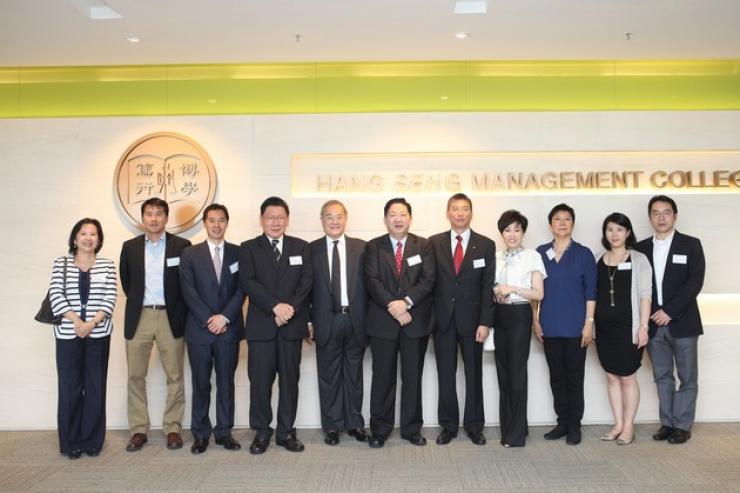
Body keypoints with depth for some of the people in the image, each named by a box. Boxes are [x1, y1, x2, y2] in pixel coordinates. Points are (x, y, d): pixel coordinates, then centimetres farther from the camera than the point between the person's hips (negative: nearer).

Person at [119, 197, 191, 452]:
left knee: (175, 376, 3)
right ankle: (138, 430, 17)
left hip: (171, 318, -2)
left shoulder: (182, 246, -2)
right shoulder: (130, 247, 6)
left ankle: (173, 428, 14)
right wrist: (137, 302, 12)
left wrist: (179, 311, 1)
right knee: (136, 376, 6)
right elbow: (126, 281, 17)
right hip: (139, 317, 2)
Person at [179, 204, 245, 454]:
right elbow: (189, 292, -4)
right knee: (201, 384, 7)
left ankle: (224, 432, 17)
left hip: (229, 328, 1)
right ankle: (200, 433, 18)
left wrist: (225, 317, -12)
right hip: (199, 329, 0)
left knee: (226, 382, 7)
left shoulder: (239, 253, 5)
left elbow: (241, 290, -1)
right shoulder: (190, 254, 3)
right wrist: (208, 320, -11)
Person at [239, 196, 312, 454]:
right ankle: (261, 431, 18)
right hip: (261, 325, -1)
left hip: (292, 324, 2)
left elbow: (306, 282, 1)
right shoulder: (248, 248, 5)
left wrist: (291, 308, -14)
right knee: (260, 380, 2)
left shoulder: (301, 247, 10)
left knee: (290, 379, 7)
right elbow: (248, 282, -7)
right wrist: (275, 306, -18)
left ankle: (286, 431, 19)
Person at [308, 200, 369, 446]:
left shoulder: (361, 247, 4)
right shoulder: (312, 250, 2)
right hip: (326, 321, -1)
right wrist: (308, 321, -3)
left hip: (354, 319, 1)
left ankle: (354, 423, 25)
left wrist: (367, 320, -2)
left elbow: (367, 284, 2)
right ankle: (332, 426, 21)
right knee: (329, 376, 8)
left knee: (354, 374, 11)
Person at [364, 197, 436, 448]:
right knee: (383, 377, 5)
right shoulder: (373, 246, 4)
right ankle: (380, 429, 17)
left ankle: (411, 428, 21)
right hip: (382, 321, 0)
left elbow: (428, 280, -5)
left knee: (413, 377, 9)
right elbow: (372, 281, -6)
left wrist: (406, 302, -17)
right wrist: (392, 306, -16)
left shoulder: (424, 246, 5)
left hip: (416, 320, 1)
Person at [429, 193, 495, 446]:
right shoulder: (434, 243, 3)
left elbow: (488, 286, -2)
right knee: (445, 375, 8)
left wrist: (485, 322, -8)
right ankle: (448, 425, 21)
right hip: (443, 319, 1)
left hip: (472, 319, 0)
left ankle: (474, 425, 23)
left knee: (474, 374, 9)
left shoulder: (486, 245, 1)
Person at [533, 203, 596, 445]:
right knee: (556, 376, 10)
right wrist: (535, 319, 3)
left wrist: (589, 322, -8)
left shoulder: (583, 254, -1)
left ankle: (574, 425, 15)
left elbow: (590, 291, -3)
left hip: (575, 325, -2)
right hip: (549, 326, 3)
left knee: (574, 376, 4)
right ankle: (562, 422, 21)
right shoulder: (541, 252, 6)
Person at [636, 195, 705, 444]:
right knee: (662, 377, 10)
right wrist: (647, 317, -5)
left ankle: (683, 425, 16)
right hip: (653, 323, 3)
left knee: (687, 377, 5)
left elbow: (695, 282, -10)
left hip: (682, 322, -2)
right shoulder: (641, 248, 8)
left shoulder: (691, 245, 0)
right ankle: (668, 422, 20)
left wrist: (670, 311, -16)